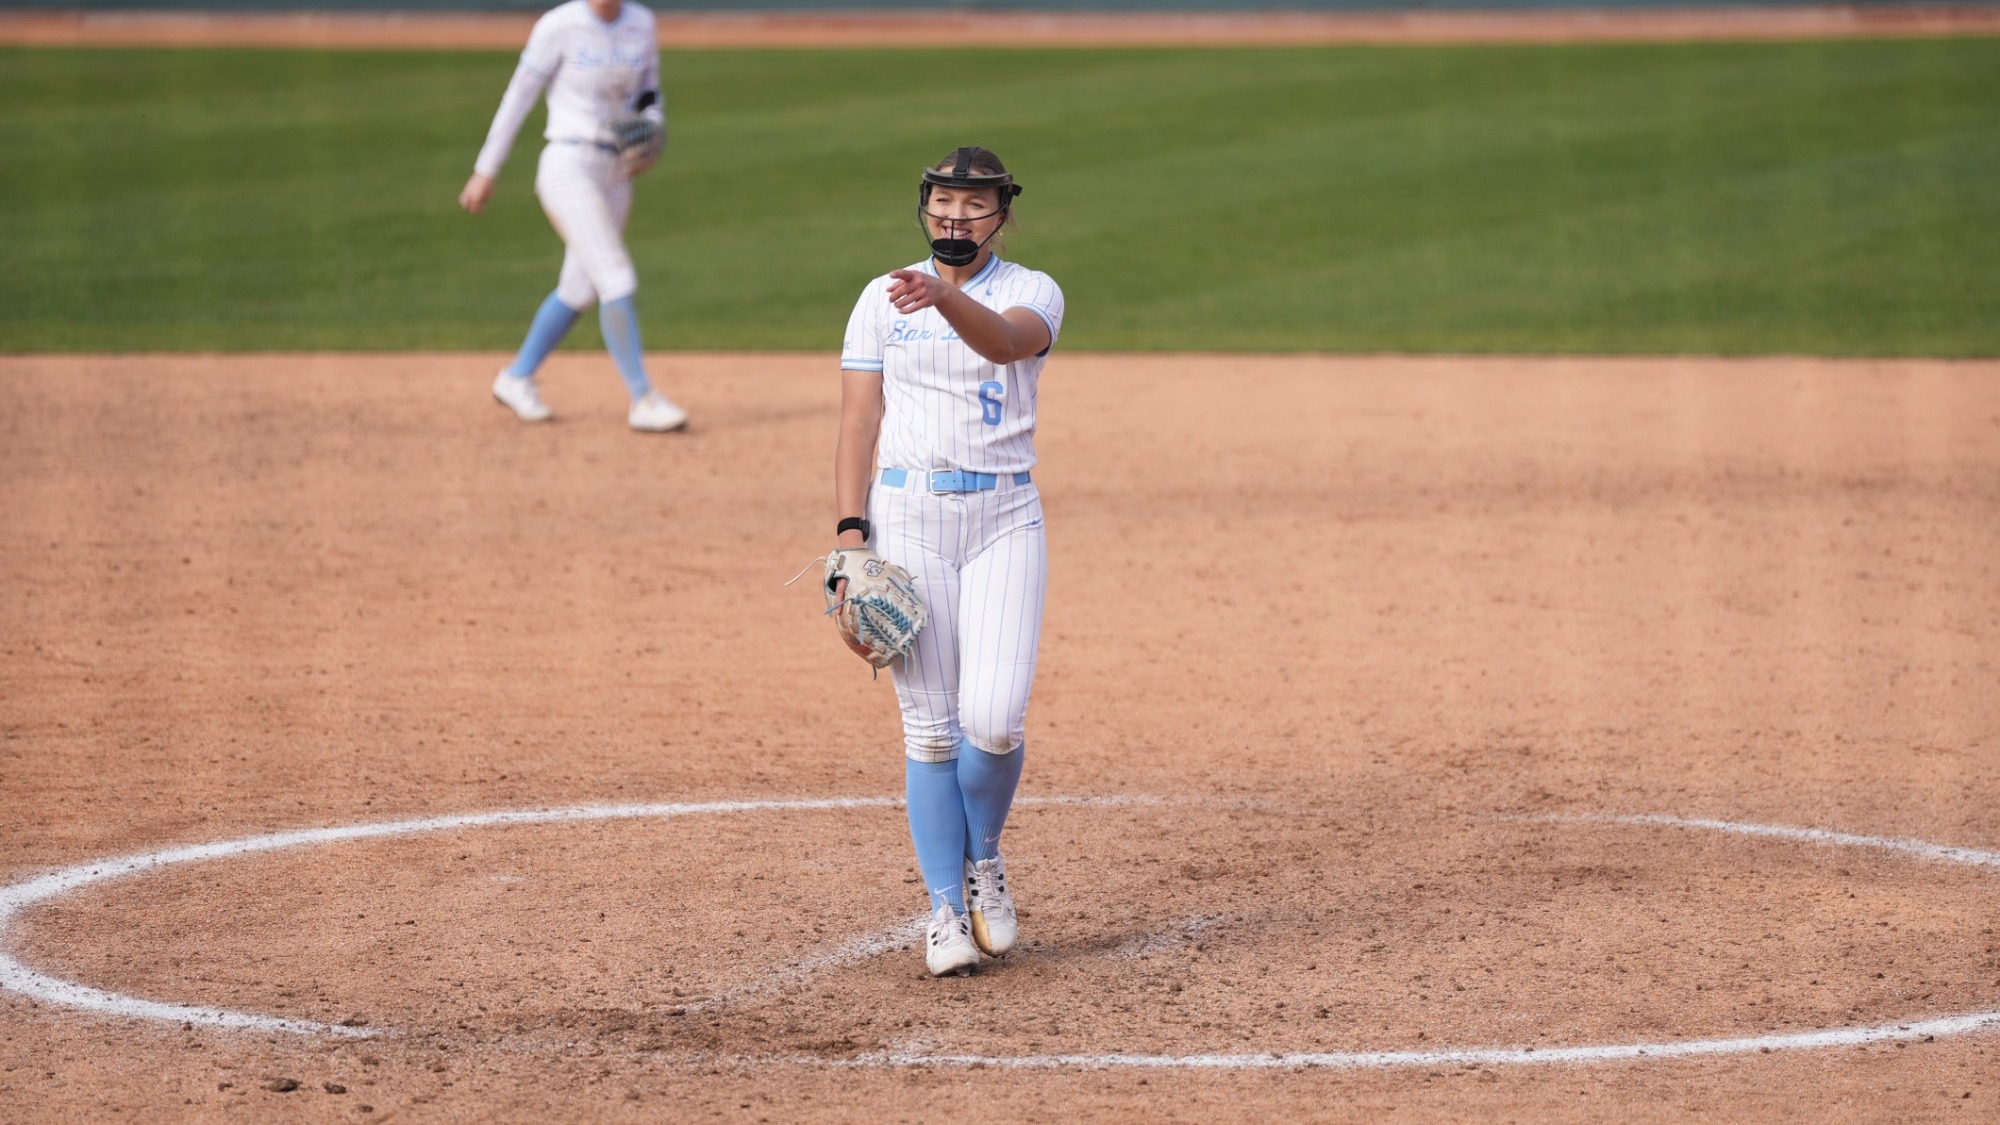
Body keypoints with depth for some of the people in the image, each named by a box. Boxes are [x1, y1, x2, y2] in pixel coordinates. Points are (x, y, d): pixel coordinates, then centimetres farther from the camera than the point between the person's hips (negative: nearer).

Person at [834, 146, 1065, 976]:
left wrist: (945, 298, -42)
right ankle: (946, 908, 5)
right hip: (907, 513, 1)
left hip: (1004, 517, -1)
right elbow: (859, 422, 4)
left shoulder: (1032, 293, 3)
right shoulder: (883, 299, 8)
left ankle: (984, 859, 14)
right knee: (929, 724, -2)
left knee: (994, 718, -14)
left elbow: (1004, 341, -22)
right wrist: (851, 530, -7)